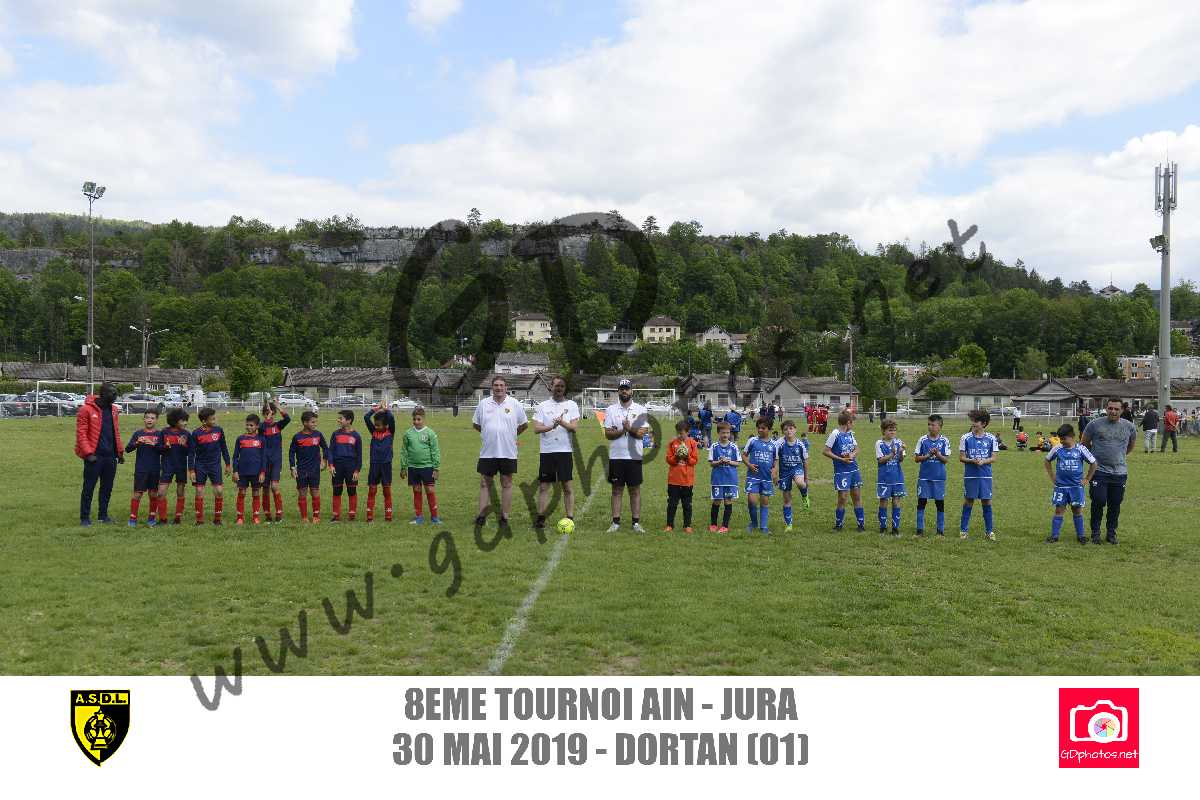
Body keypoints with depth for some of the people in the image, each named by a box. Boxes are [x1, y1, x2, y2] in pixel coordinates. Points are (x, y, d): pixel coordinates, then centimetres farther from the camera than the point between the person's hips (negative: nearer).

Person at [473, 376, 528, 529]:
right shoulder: (483, 403, 4)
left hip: (508, 452, -1)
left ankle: (504, 517, 10)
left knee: (506, 484, 4)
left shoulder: (515, 404, 1)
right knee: (485, 483, 3)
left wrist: (512, 435, 10)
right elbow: (475, 424, 15)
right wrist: (488, 433, 12)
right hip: (487, 452, 1)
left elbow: (524, 424, 10)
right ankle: (481, 515, 8)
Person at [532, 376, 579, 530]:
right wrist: (551, 426, -20)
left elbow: (575, 427, -5)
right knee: (543, 486, 4)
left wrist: (562, 423, -24)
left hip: (565, 450, -1)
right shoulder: (542, 406, 8)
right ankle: (540, 518, 12)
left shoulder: (572, 405, 6)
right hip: (546, 451, 1)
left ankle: (570, 518, 4)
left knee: (567, 485, -1)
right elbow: (536, 428, -2)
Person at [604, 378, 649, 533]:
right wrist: (623, 430, -15)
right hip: (616, 455, 1)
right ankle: (616, 522, 9)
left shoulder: (640, 409, 3)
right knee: (617, 489, 5)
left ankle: (636, 523, 7)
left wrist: (629, 428, -20)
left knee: (635, 490, 3)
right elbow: (607, 434, -2)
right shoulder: (611, 410, 6)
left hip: (634, 456, -1)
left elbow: (642, 432, -6)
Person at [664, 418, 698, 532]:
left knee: (687, 504, 8)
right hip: (673, 479, 1)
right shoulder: (672, 443, 2)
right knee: (672, 503, 5)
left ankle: (687, 525, 17)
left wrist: (687, 457, -17)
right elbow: (668, 459, 0)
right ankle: (670, 525, 13)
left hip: (687, 479, 0)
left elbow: (695, 460, -1)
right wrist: (676, 457, -17)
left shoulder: (692, 443, -1)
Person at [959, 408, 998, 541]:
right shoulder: (965, 438, 0)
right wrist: (973, 461, -16)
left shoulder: (991, 438, 2)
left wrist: (983, 461, -16)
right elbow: (961, 457, 1)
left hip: (986, 476, 1)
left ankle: (989, 531, 14)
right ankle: (963, 530, 14)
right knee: (968, 501, 5)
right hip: (970, 475, -1)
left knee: (987, 502, 3)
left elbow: (993, 458, 2)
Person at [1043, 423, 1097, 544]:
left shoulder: (1080, 449, -6)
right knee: (1059, 510, 2)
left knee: (1077, 510, 6)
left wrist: (1087, 479, 4)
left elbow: (1093, 463, 4)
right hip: (1060, 486, 1)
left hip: (1076, 486, -1)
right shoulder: (1057, 449, -2)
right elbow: (1047, 461, 15)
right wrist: (1052, 477, 11)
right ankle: (1054, 535, 7)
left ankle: (1080, 535, 16)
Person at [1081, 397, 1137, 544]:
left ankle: (1111, 533, 20)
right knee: (1098, 502, -7)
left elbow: (1131, 446, 23)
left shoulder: (1129, 427, 4)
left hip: (1119, 472, 2)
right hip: (1099, 471, -2)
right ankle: (1095, 533, 8)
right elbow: (1084, 443, 10)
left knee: (1115, 505, 7)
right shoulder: (1095, 425, -3)